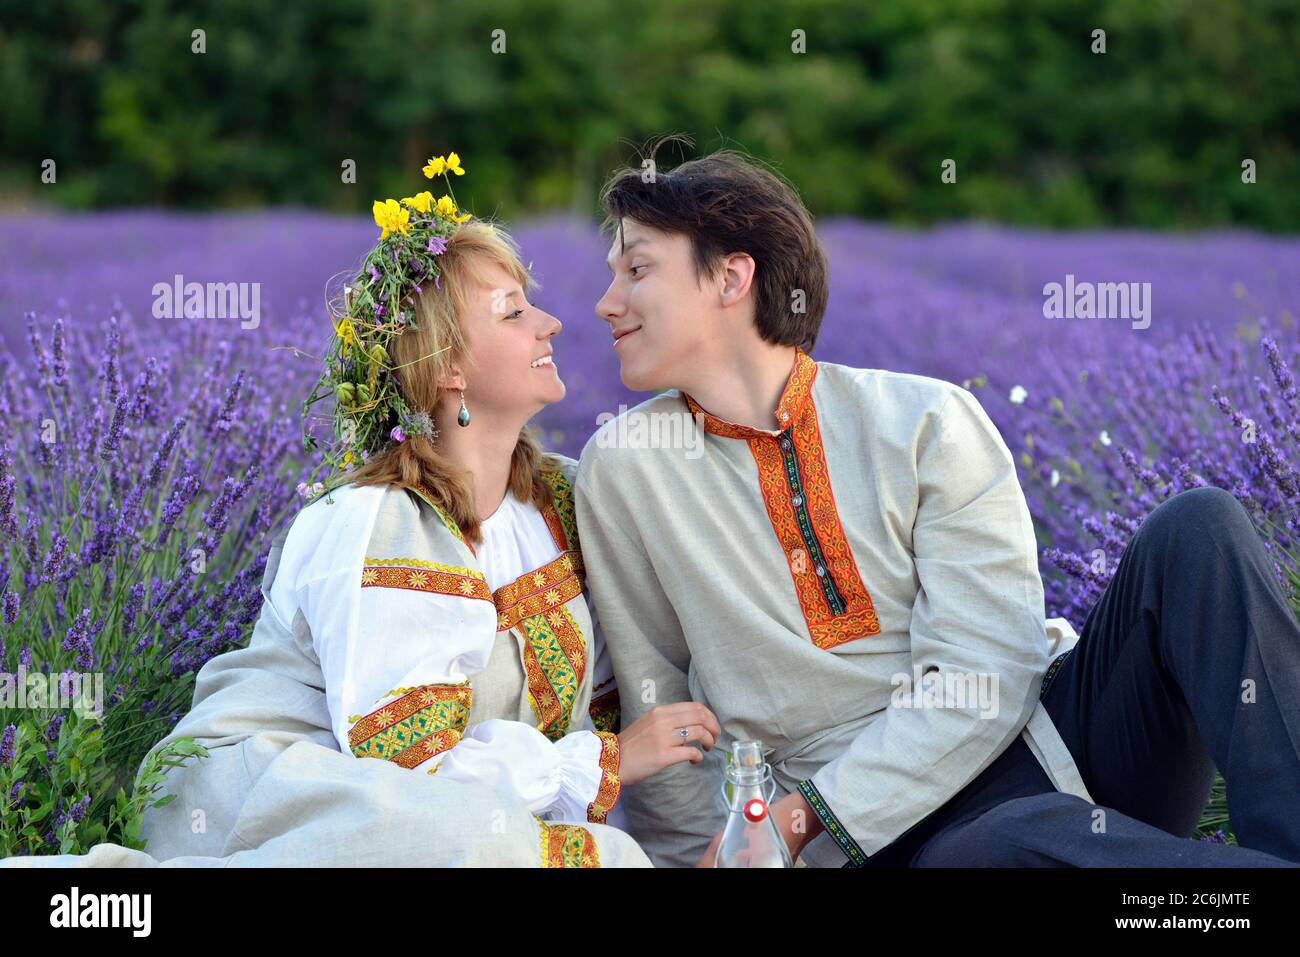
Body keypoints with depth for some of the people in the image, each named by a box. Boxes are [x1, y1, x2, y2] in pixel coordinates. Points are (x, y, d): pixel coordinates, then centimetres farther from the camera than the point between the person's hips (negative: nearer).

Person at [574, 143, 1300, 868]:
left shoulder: (928, 421, -2)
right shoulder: (625, 466, 2)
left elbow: (981, 677, -10)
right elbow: (657, 709, 8)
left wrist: (803, 817, -16)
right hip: (900, 837, -2)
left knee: (1196, 527, -23)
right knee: (1034, 839, -40)